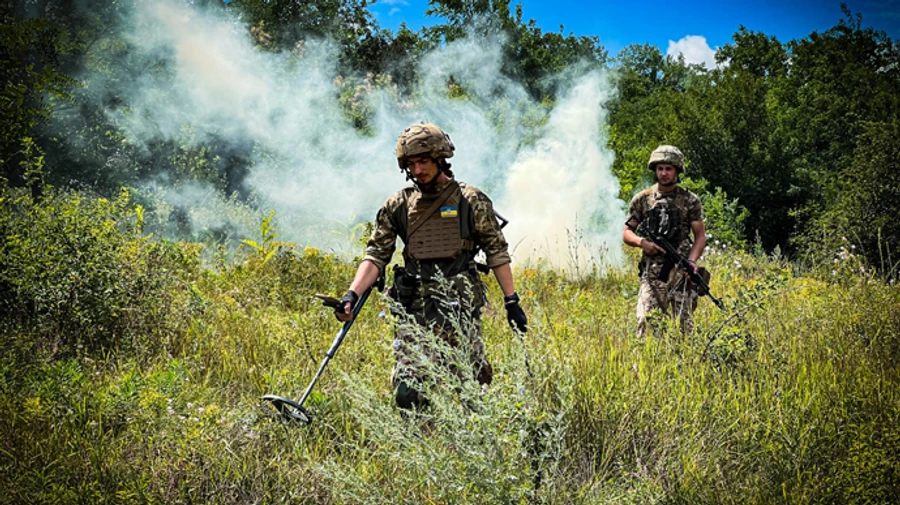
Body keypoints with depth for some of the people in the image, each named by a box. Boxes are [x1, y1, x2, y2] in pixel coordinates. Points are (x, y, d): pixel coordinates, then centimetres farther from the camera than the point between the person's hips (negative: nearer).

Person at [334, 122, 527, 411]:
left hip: (460, 310, -2)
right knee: (408, 393, -9)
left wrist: (512, 302, 1)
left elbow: (497, 252, 6)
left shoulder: (471, 201, 3)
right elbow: (376, 256, 7)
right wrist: (352, 295, -7)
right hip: (414, 312, 2)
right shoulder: (397, 206, 9)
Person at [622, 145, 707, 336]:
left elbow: (700, 236, 7)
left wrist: (692, 260, -10)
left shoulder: (690, 200, 6)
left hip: (682, 271, 0)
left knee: (685, 323, -1)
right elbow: (627, 233, 12)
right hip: (653, 272, 0)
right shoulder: (642, 199, 8)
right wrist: (641, 242, -10)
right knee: (646, 321, -11)